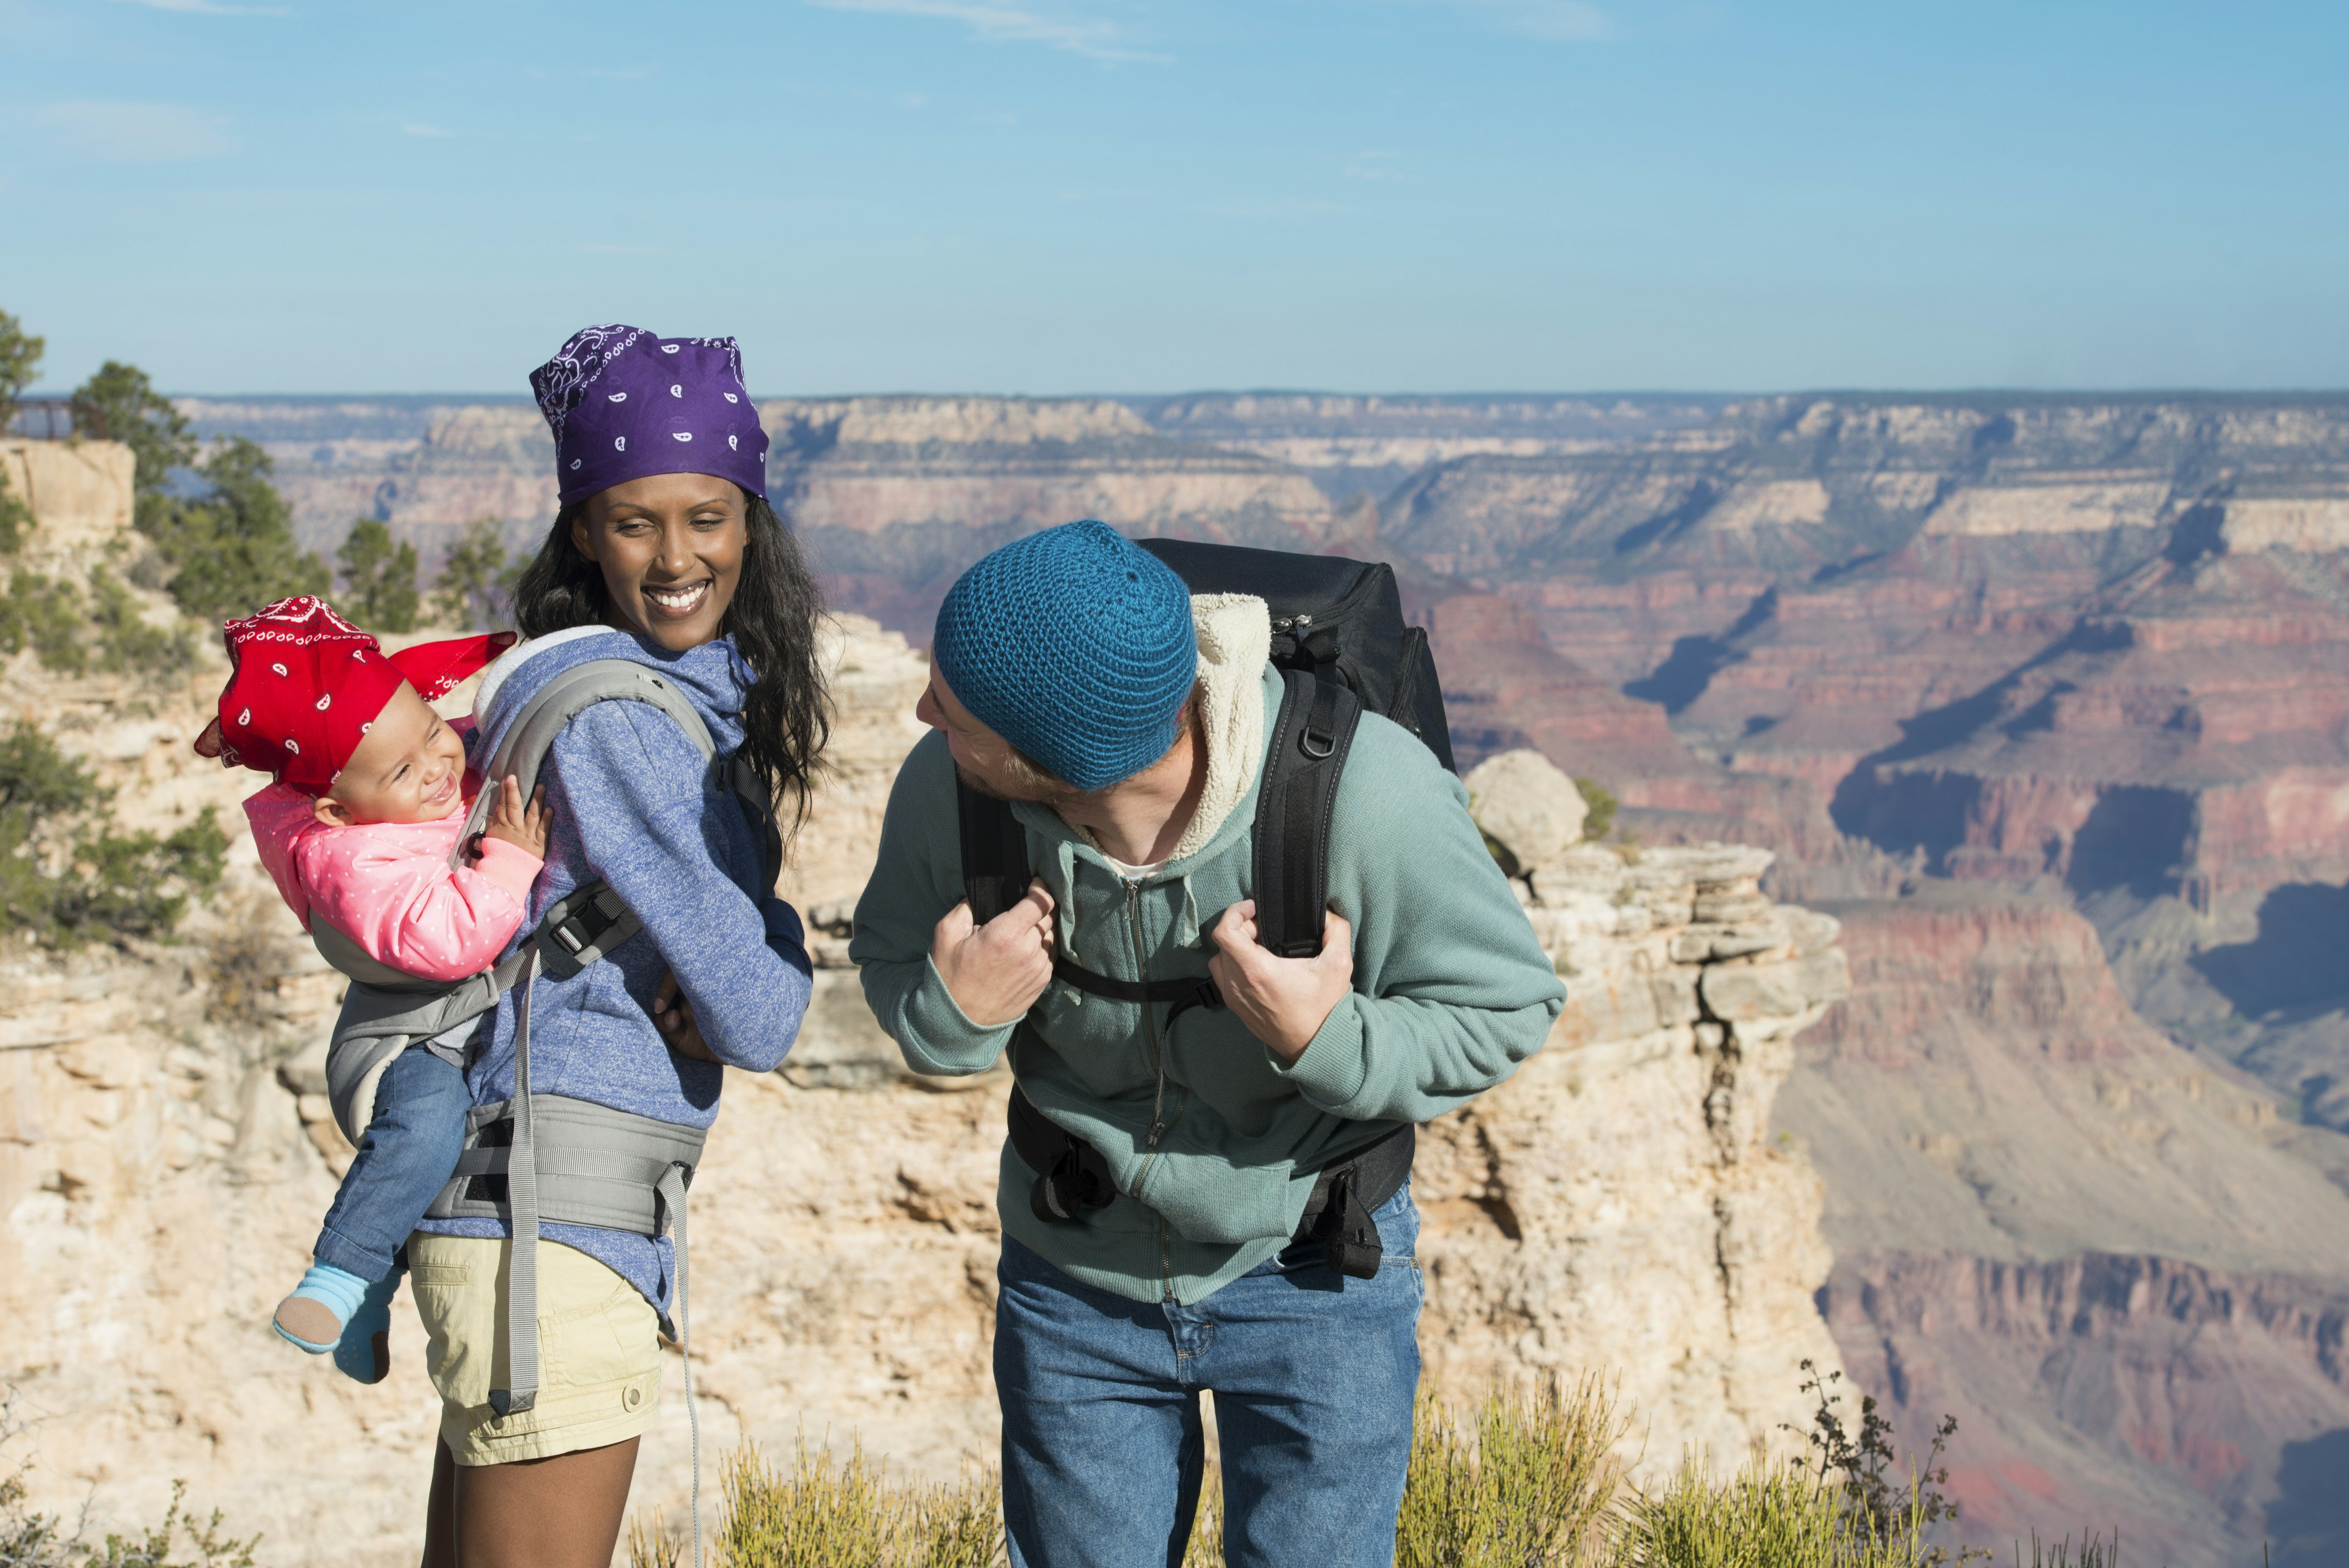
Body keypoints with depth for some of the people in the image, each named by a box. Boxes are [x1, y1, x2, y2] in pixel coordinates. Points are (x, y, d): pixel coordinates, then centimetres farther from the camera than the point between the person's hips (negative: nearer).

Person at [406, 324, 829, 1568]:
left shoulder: (703, 688, 12)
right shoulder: (612, 711, -17)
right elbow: (759, 1018, -17)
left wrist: (713, 979, -5)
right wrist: (773, 944, 3)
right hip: (558, 1220, -10)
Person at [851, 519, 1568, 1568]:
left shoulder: (1368, 794, -31)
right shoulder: (947, 788, -23)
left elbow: (1508, 1007, -16)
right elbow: (890, 963, -1)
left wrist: (1329, 1041, -34)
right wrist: (949, 1012, -25)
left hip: (1312, 1276, -2)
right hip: (1076, 1278, 2)